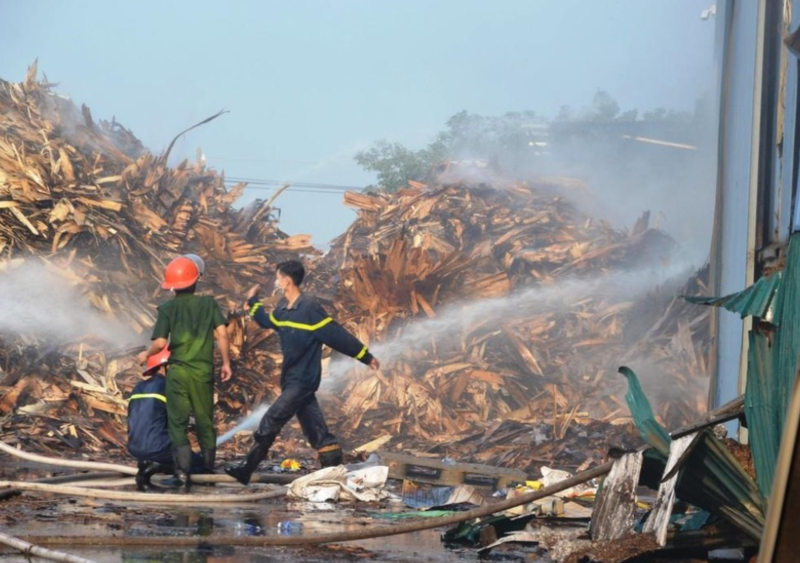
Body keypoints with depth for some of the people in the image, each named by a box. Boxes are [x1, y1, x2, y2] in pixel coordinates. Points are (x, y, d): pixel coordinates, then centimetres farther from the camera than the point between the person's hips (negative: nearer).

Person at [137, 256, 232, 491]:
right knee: (205, 421, 14)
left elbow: (160, 342, -8)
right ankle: (209, 469, 19)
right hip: (203, 371, 1)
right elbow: (222, 333, -4)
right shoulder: (209, 303, 4)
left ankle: (183, 468, -17)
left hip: (178, 371, -1)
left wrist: (146, 354, 12)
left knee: (178, 422, 0)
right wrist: (226, 362, 4)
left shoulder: (167, 308, 0)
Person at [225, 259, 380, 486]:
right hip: (292, 379, 9)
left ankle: (247, 469, -5)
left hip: (303, 380, -9)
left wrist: (366, 357, -12)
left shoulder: (309, 308, -18)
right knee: (316, 429, 9)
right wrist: (252, 302, 29)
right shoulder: (283, 308, 7)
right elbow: (268, 322, 30)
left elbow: (337, 335, -16)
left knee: (270, 422, -9)